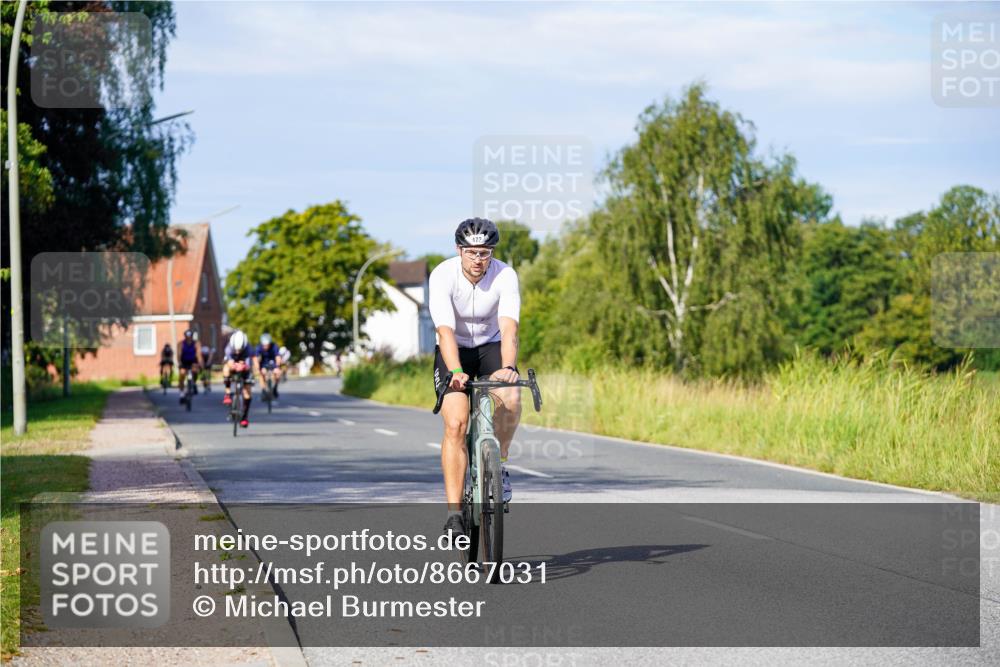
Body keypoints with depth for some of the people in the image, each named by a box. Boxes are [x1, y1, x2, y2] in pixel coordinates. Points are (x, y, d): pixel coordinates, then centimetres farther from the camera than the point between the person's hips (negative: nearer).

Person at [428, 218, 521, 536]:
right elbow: (446, 331, -33)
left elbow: (509, 328, -32)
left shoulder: (506, 276, -21)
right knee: (455, 424, -19)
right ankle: (454, 512, -16)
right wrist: (456, 372, -49)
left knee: (511, 397, -30)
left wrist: (507, 368, -51)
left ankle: (498, 461, -2)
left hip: (491, 346, 1)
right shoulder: (443, 275, -23)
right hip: (454, 350, -1)